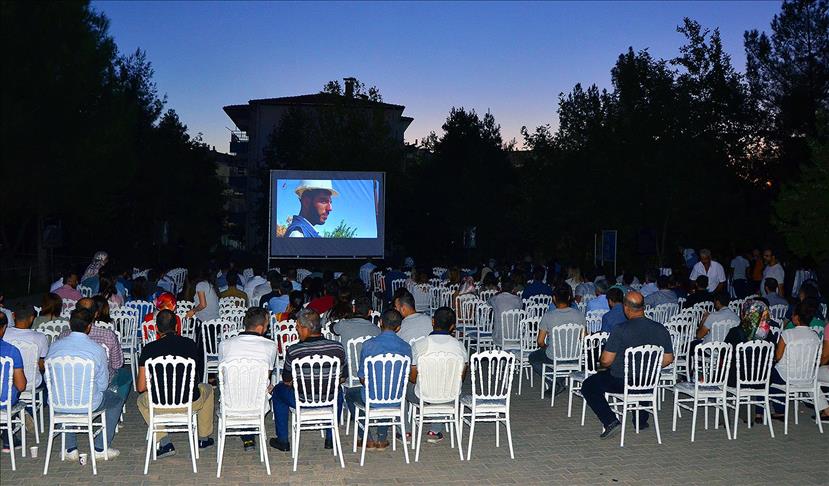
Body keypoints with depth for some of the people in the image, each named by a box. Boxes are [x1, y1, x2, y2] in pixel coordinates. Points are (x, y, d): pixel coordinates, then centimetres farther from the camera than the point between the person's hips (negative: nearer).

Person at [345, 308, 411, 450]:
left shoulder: (369, 345, -15)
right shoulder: (406, 347, -6)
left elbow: (362, 378, -7)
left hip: (372, 399, -3)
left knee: (349, 393, 29)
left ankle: (367, 439, 25)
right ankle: (382, 439, 34)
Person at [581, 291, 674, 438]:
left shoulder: (621, 330, -21)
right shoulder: (661, 330, -7)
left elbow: (606, 361, -18)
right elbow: (668, 360, 2)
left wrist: (601, 363, 5)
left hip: (620, 382, -5)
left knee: (588, 386, 16)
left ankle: (610, 421, 1)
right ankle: (641, 419, 41)